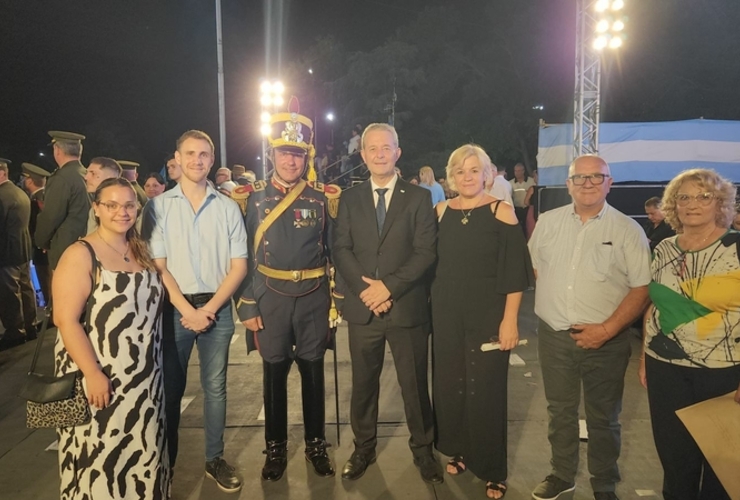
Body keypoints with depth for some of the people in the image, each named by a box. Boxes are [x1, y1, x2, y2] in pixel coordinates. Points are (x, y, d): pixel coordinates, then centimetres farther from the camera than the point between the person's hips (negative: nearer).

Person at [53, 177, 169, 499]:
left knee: (142, 452, 17)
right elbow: (65, 320, -18)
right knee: (101, 456, 7)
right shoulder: (80, 254, -12)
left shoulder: (140, 251, 8)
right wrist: (93, 374, -22)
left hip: (144, 376, 6)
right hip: (100, 378, -6)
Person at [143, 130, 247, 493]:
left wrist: (210, 308, -8)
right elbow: (156, 266, -3)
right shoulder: (158, 206, 0)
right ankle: (165, 461, 27)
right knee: (170, 387, 10)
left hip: (217, 308, 1)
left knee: (215, 386, 9)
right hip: (173, 308, -1)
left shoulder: (228, 207, 3)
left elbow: (238, 265, 1)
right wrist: (187, 309, -11)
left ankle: (214, 459, 24)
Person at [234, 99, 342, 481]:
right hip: (271, 298, 0)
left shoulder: (321, 197, 1)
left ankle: (316, 444, 29)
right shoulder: (254, 197, 0)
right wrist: (247, 306, -3)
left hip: (313, 298, 1)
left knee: (313, 372, 11)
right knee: (274, 374, 11)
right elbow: (245, 255, -1)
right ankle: (276, 448, 28)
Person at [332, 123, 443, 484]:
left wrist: (389, 286, -16)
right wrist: (364, 288, -13)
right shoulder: (350, 198, 8)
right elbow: (341, 249, 1)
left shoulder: (419, 197, 1)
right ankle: (363, 448, 32)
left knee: (415, 384, 10)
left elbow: (426, 252, -7)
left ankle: (422, 449, 30)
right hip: (362, 306, 2)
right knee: (363, 384, 14)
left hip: (407, 307, -2)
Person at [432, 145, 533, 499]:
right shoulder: (442, 211, 4)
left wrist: (510, 320, -14)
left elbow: (515, 271, -9)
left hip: (488, 314, -3)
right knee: (449, 384, 12)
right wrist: (433, 307, 4)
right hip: (447, 313, 4)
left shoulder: (501, 211, -6)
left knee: (485, 389, 4)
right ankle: (459, 451, 34)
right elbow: (432, 261, 8)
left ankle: (492, 469, 23)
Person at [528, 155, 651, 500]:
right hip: (553, 335, 3)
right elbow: (535, 267, 15)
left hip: (605, 340, -2)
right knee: (559, 410, 16)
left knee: (603, 417, 13)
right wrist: (552, 301, 6)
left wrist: (607, 329, -16)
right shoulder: (547, 222, 3)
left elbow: (642, 288, -9)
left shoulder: (627, 230, -6)